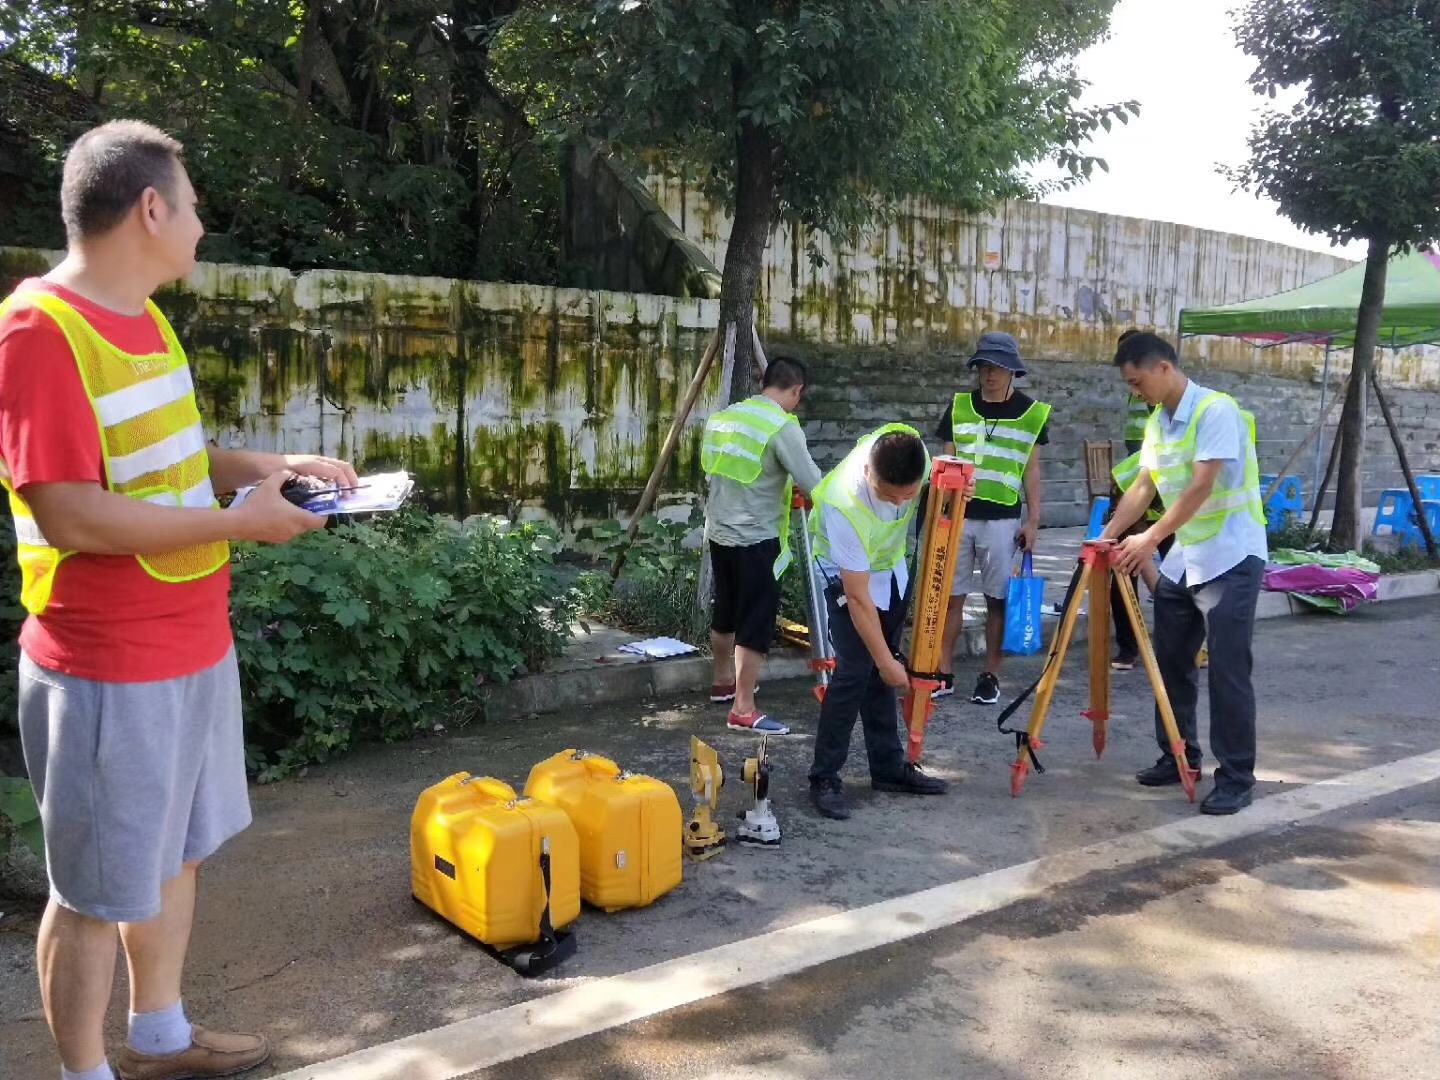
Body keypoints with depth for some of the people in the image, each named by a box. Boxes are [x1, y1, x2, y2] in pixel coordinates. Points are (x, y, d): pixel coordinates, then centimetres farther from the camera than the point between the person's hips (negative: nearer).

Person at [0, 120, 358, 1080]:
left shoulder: (145, 318, 10)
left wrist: (266, 466, 7)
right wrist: (241, 521, -20)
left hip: (196, 643, 9)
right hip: (110, 669, -9)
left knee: (178, 853, 22)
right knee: (99, 887, 8)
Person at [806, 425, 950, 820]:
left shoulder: (911, 447, -26)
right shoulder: (845, 506, -41)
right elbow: (858, 598, -33)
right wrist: (886, 661, -28)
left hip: (891, 566, 6)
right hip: (847, 574, -6)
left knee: (881, 672, 11)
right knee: (855, 671, -13)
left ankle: (889, 767, 21)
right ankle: (824, 779, -3)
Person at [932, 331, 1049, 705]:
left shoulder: (1031, 412, 2)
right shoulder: (960, 406, 6)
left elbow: (1031, 469, 5)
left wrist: (1033, 519, 0)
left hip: (1002, 520, -1)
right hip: (958, 515, 2)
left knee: (997, 599, 4)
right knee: (950, 596, 3)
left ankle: (991, 676, 13)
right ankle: (944, 674, 11)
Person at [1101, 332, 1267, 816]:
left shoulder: (1215, 410, -16)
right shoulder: (1156, 422, 10)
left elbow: (1202, 486, -23)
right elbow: (1143, 486, 11)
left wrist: (1151, 538, -25)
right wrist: (1107, 538, 2)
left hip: (1230, 559, -8)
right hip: (1182, 560, 8)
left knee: (1227, 671, -6)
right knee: (1171, 662, 12)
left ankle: (1236, 777, 2)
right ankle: (1178, 757, 25)